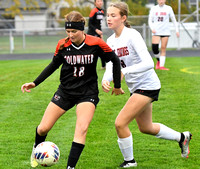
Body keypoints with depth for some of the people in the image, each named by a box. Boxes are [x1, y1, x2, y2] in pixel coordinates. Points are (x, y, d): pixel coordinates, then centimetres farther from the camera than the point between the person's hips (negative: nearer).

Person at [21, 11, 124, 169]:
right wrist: (35, 83, 6)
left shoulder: (96, 43, -14)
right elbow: (54, 65, 10)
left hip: (88, 93, -2)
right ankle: (37, 149, 34)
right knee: (43, 128, 0)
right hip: (65, 91, 2)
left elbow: (115, 60, -1)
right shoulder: (62, 45, -7)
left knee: (82, 128, -22)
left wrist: (117, 85, 6)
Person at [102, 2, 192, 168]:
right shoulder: (111, 41, 2)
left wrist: (125, 71, -40)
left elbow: (148, 63, -30)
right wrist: (105, 80, -25)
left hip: (147, 85, -9)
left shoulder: (132, 35, -21)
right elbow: (110, 66, -3)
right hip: (136, 87, 9)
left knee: (120, 123, -14)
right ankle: (182, 137, 45)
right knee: (146, 128, 23)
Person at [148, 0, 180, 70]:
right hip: (156, 32, 0)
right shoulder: (153, 8, 8)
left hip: (165, 31, 0)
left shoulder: (168, 8, 6)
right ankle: (158, 60, 13)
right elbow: (150, 20, 10)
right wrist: (152, 28, -8)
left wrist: (177, 30, 7)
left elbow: (173, 20, 13)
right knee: (154, 47, -13)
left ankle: (161, 65, -4)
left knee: (163, 48, -4)